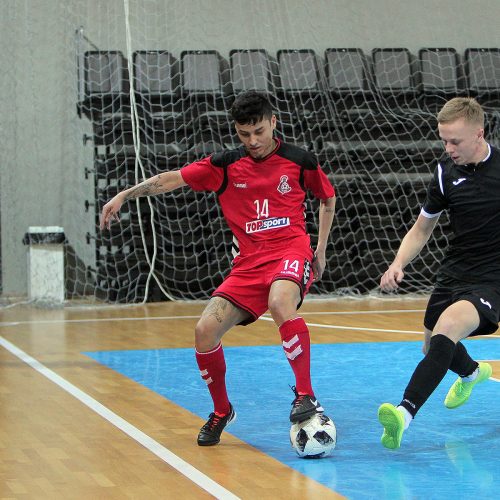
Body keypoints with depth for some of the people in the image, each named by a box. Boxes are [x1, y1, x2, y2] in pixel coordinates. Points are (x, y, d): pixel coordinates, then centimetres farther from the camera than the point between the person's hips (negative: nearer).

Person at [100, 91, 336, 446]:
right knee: (205, 331, -11)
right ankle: (221, 412, 13)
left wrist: (321, 250, 14)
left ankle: (306, 396, -29)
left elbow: (328, 199, 18)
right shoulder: (226, 165, 7)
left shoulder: (300, 160, 2)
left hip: (290, 251, -4)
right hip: (249, 262, 4)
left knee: (280, 303, -38)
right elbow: (173, 179, 9)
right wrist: (123, 196, 2)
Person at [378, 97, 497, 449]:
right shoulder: (446, 172, 1)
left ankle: (405, 414, -41)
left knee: (447, 328, -32)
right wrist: (398, 265, -5)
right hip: (453, 273, 6)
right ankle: (471, 373, 58)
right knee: (433, 348, 21)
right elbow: (422, 229, 12)